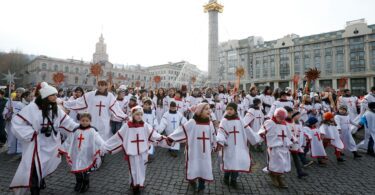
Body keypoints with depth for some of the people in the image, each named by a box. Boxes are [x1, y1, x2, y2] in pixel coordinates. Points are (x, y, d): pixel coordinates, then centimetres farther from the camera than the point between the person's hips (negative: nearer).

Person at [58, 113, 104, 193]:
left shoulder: (92, 131, -10)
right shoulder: (75, 131, 3)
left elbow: (98, 140, -21)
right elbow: (68, 141, 12)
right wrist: (61, 150, 14)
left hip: (86, 156, -4)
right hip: (77, 155, 4)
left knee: (86, 170, 7)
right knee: (77, 170, 14)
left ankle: (85, 184, 30)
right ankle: (79, 183, 39)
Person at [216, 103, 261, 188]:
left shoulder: (240, 121, 3)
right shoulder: (224, 121, -6)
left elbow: (247, 131, 8)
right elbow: (221, 133, -14)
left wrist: (256, 139, 9)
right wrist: (220, 142, -31)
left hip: (239, 146, 3)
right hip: (228, 147, -2)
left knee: (238, 162, 5)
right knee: (228, 162, 4)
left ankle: (233, 179, 27)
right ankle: (226, 177, 31)